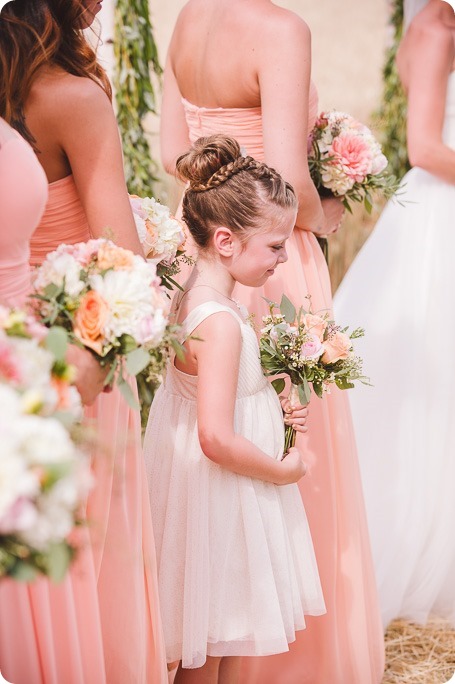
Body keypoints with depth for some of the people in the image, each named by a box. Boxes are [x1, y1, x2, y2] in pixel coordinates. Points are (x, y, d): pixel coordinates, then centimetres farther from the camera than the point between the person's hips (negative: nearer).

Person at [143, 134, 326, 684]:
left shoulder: (190, 295, 1)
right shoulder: (221, 323, -28)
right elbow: (217, 440, -32)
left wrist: (273, 412, 4)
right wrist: (283, 470, -17)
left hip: (210, 485, 9)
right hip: (219, 493, -9)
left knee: (229, 632, 24)